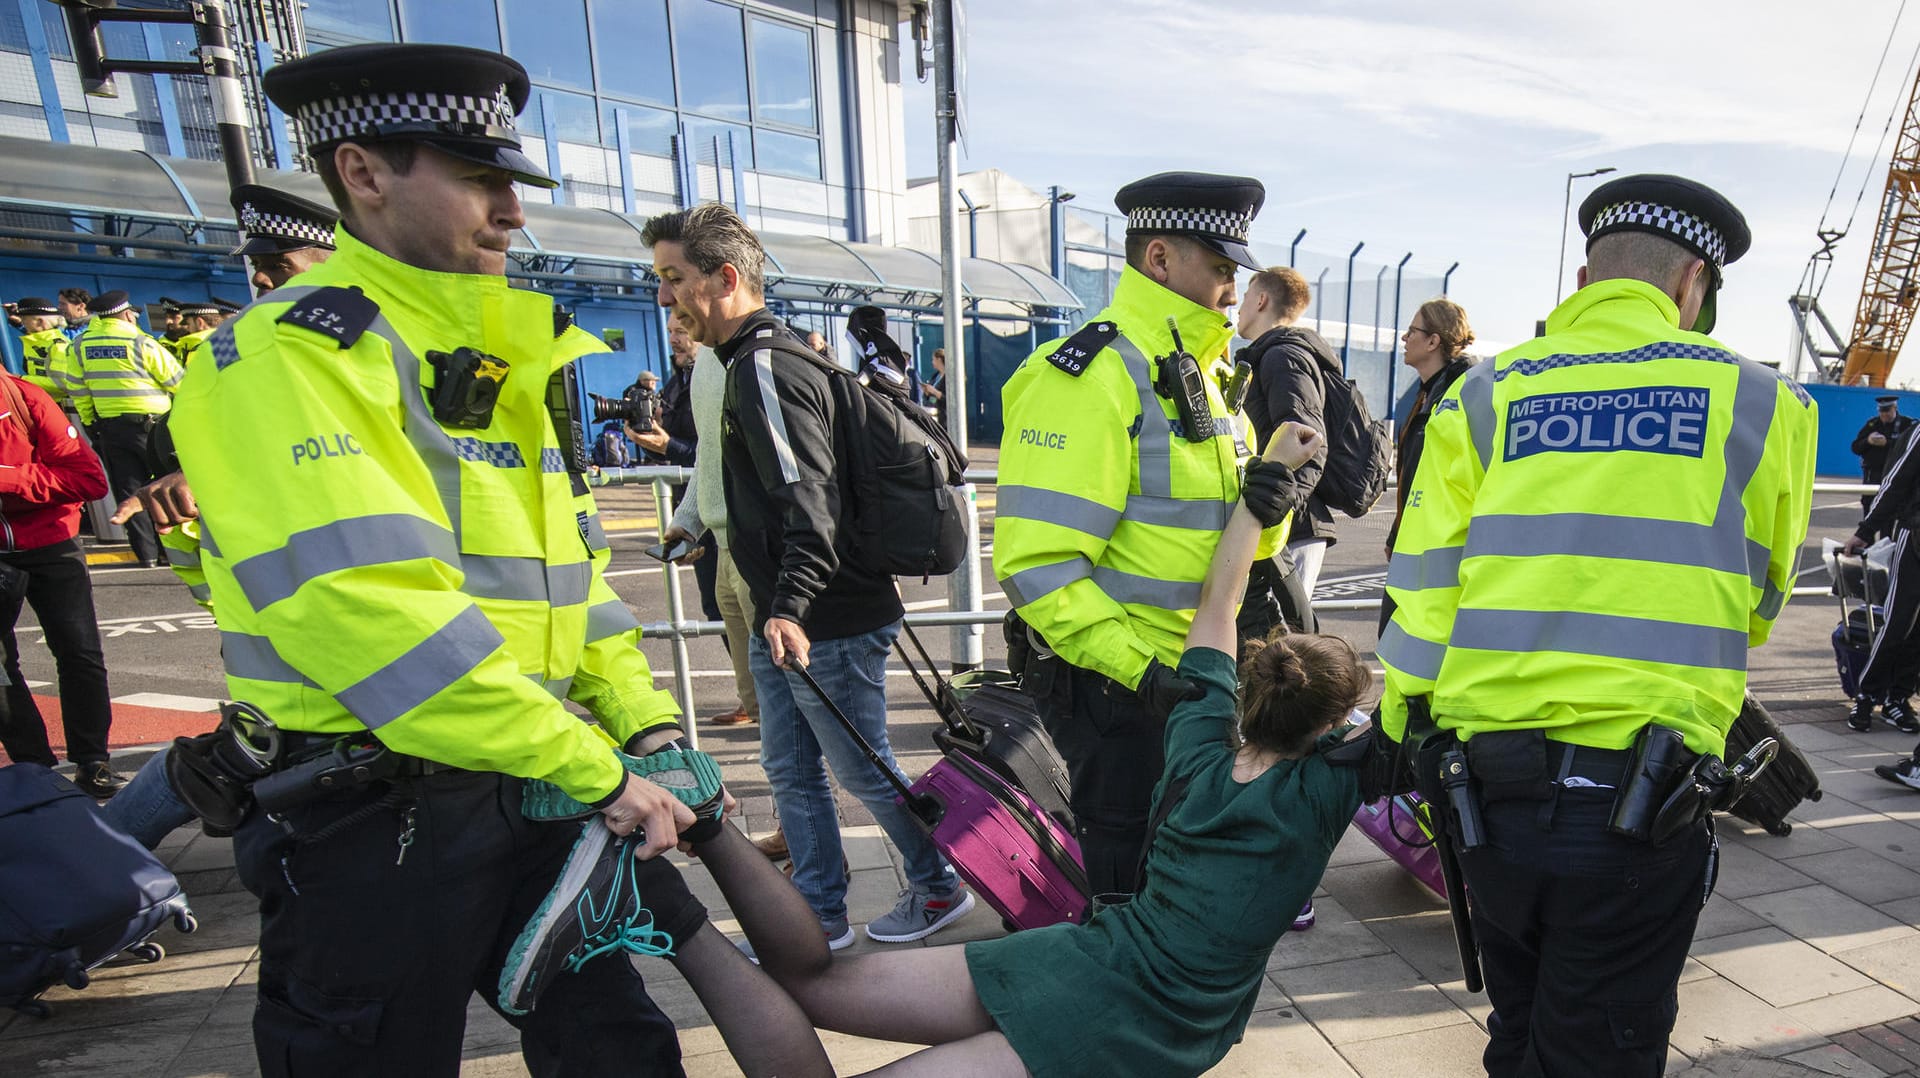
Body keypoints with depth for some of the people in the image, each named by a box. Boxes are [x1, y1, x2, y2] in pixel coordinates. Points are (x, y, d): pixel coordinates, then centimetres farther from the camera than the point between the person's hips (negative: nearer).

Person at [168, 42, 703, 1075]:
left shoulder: (504, 360, 12)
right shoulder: (292, 351, -14)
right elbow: (371, 608, -26)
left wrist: (646, 724, 2)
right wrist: (596, 772, -22)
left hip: (529, 791, 7)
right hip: (374, 826, -7)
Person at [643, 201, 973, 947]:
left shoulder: (765, 368, -17)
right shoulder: (753, 362, 15)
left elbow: (809, 501, -28)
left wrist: (791, 606, -35)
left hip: (828, 625, -10)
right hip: (785, 621, 10)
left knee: (862, 770, 7)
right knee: (791, 772, 17)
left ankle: (939, 887, 30)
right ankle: (820, 919, 33)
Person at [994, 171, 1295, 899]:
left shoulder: (1197, 372, 13)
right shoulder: (1087, 374, -18)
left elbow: (1219, 530, 14)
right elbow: (1036, 564, -25)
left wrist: (1266, 503, -8)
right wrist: (1139, 669, -26)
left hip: (1190, 677, 9)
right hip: (1113, 685, -9)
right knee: (1133, 886, 8)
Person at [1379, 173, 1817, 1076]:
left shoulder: (1481, 396, 1)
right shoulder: (1761, 402, 1)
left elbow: (1422, 600, -2)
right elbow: (1757, 606, 13)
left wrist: (1403, 737, 9)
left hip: (1488, 789, 2)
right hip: (1642, 800, -1)